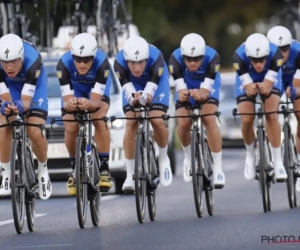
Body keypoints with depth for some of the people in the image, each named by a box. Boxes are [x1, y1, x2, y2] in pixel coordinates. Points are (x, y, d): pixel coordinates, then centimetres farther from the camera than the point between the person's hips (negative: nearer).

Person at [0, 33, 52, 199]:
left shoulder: (32, 60, -41)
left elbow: (26, 100, -38)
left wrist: (20, 106, -61)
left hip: (33, 82, -2)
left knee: (35, 133, -15)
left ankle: (43, 171, 12)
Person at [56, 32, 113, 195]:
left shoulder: (102, 63, -38)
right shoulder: (64, 64, -36)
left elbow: (96, 101, -39)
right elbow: (67, 99, -34)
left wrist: (88, 104, -62)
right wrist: (69, 104, -59)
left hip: (97, 89, -1)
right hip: (74, 89, 1)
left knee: (100, 121, -28)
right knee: (70, 128, -17)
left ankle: (104, 168, -15)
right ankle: (75, 168, 8)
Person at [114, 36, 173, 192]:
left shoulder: (155, 58, -39)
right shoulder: (119, 62, -35)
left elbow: (149, 93, -41)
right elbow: (128, 89, -38)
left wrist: (143, 98, -63)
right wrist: (133, 98, -60)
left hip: (156, 81, -1)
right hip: (133, 82, 1)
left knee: (158, 122, -19)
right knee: (131, 124, -14)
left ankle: (163, 158, 11)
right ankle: (130, 175, -8)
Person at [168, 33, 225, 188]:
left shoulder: (212, 57, -36)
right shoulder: (175, 59, -34)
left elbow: (205, 91, -39)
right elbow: (180, 88, -37)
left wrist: (200, 94, -61)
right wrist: (182, 94, -60)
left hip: (207, 85, -1)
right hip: (186, 85, 1)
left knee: (209, 120, -23)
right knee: (183, 123, -17)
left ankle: (218, 169, -21)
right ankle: (188, 157, 14)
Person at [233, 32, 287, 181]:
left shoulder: (275, 54, -38)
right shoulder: (239, 56, -38)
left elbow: (268, 86, -37)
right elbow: (247, 87, -34)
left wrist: (264, 88, -59)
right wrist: (251, 89, -56)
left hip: (270, 79, 0)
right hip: (247, 80, 0)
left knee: (271, 116, -20)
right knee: (247, 120, -13)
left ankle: (278, 162, -13)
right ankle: (250, 156, 15)